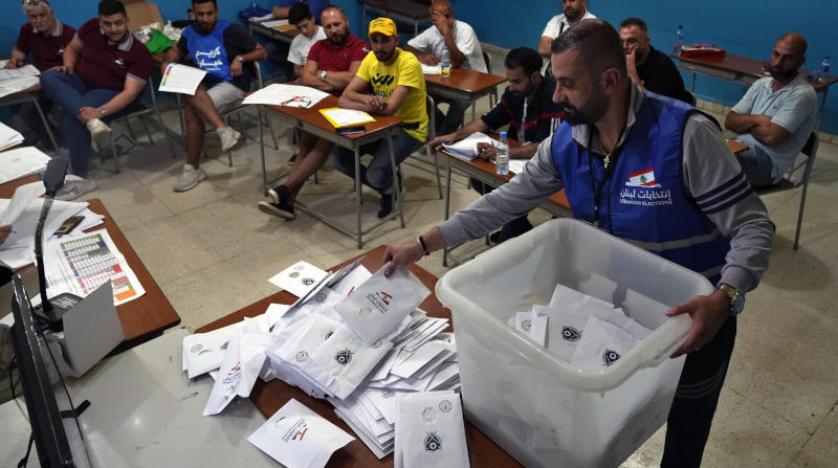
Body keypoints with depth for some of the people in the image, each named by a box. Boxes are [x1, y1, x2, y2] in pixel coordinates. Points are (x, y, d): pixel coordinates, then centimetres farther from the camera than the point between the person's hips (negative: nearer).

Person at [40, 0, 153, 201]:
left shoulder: (139, 53, -17)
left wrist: (100, 111, -38)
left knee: (71, 115, -32)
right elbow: (72, 48, 18)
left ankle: (80, 177, -24)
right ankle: (91, 121, -44)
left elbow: (130, 92, -24)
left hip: (111, 94, -6)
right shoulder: (90, 27, -2)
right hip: (80, 83, 6)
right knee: (48, 77, -25)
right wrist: (69, 66, -6)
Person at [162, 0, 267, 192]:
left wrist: (241, 58, -18)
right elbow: (177, 50, 30)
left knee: (191, 108, -30)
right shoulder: (190, 32, 12)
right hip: (204, 86, 5)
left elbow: (262, 52, -1)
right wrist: (167, 62, 8)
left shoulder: (230, 31, -4)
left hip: (232, 85, -5)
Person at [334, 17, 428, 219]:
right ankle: (385, 186, 13)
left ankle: (391, 184, 12)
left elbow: (390, 107, -31)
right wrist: (367, 99, -29)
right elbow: (346, 94, -5)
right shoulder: (371, 58, -1)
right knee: (339, 157, -8)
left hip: (408, 129, -7)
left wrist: (351, 104, -20)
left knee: (376, 175, -27)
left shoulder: (409, 63, -23)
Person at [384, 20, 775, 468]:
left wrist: (723, 299, -42)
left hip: (696, 316, -4)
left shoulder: (686, 134, -29)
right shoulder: (565, 141, -12)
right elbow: (508, 199, -4)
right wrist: (423, 243, -8)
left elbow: (752, 227, -23)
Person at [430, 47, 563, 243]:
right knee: (478, 179, -6)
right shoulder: (514, 93, 0)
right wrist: (454, 136, -7)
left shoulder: (554, 98, -24)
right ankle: (519, 227, 13)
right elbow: (487, 121, 8)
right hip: (516, 158, 8)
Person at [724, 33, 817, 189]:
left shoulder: (802, 94, -10)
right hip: (740, 147, 7)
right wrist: (756, 120, -12)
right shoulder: (761, 84, 12)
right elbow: (730, 121, 6)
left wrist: (747, 125, -1)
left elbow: (771, 136, -20)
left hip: (769, 161, -7)